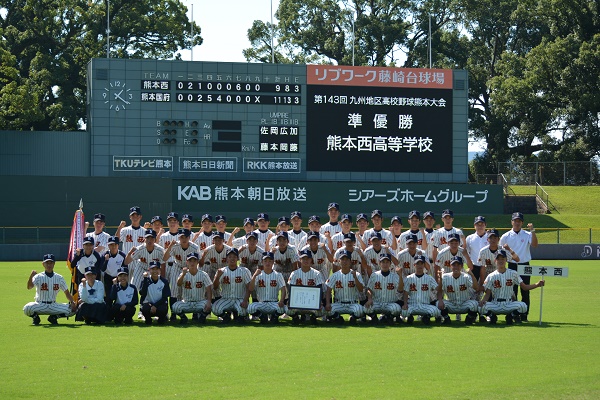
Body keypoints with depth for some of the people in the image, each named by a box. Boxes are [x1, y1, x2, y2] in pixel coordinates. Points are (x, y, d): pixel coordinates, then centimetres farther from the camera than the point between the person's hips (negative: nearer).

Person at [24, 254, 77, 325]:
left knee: (73, 309, -18)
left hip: (53, 305, 3)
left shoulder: (59, 278, 4)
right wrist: (31, 276, -41)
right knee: (27, 308, -35)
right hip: (40, 305, -3)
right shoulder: (38, 277, -6)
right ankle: (35, 317, 1)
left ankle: (53, 317, 5)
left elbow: (67, 293, 7)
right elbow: (29, 287, -23)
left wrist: (72, 302, -12)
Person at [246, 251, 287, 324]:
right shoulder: (258, 275, 6)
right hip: (261, 304, 0)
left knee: (282, 307, -35)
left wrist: (281, 301, -24)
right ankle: (262, 316, 0)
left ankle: (274, 316, 2)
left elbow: (283, 289, -4)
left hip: (274, 303, 0)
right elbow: (250, 289, -7)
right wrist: (255, 275, -21)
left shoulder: (278, 275, 7)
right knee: (250, 308, -32)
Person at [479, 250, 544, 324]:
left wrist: (537, 285, -11)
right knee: (482, 307, -32)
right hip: (495, 305, -1)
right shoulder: (491, 276, 2)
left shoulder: (513, 273, 5)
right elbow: (487, 294, 1)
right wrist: (483, 300, -22)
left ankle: (512, 315, 2)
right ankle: (492, 316, 2)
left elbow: (524, 287, 5)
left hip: (509, 305, 1)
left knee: (523, 306, -30)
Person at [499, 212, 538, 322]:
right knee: (512, 292, 2)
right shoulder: (506, 236, 5)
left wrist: (532, 231, -24)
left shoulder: (527, 235, 3)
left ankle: (524, 315, 7)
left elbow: (534, 244, -15)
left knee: (525, 292, 1)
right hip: (512, 266, 0)